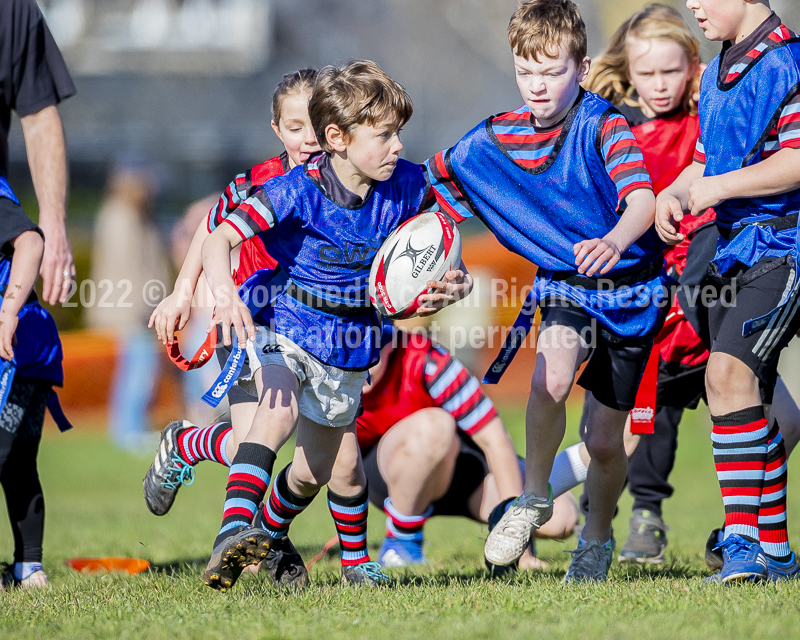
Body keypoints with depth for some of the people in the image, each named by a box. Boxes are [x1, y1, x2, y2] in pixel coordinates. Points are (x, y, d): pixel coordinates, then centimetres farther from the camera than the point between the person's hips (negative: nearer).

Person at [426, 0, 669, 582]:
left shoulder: (603, 127, -19)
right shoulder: (493, 142, -5)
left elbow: (642, 198, -35)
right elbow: (429, 188, 10)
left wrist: (614, 241, -57)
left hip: (631, 291, -2)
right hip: (565, 287, 3)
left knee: (604, 440, 3)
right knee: (550, 380, -30)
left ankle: (597, 539, 33)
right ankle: (534, 500, -6)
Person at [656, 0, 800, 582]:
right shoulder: (716, 74, 17)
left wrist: (720, 187, -18)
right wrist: (673, 195, 4)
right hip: (736, 248, 10)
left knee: (730, 370, -24)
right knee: (748, 395, 12)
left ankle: (742, 539, -24)